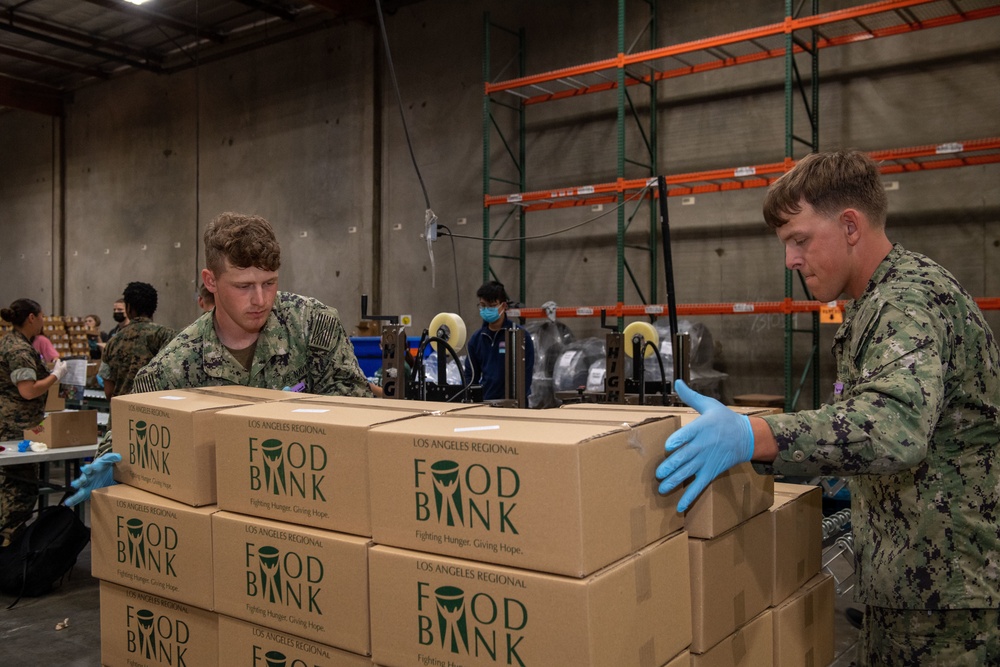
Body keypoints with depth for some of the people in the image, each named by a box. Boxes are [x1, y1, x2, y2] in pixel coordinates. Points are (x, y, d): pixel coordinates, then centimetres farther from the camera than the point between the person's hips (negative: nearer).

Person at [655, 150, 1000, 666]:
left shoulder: (910, 298, -20)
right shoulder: (885, 300, 15)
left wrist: (749, 436, -47)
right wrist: (852, 484, 13)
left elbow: (896, 425, -38)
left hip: (946, 593, -10)